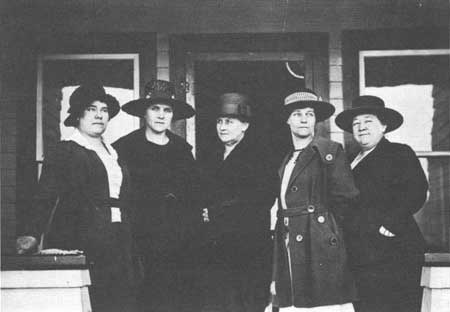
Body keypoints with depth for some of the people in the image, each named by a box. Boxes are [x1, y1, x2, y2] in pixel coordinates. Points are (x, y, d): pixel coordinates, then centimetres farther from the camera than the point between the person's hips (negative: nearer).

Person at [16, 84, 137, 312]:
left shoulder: (112, 154, 20)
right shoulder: (65, 152, 1)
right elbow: (45, 197, -9)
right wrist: (32, 235, -24)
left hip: (116, 248, 6)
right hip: (79, 247, -6)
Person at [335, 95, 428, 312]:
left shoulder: (400, 154, 1)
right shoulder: (353, 161, 22)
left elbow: (416, 192, -12)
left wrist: (389, 225, -19)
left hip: (392, 255, -6)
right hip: (360, 258, 7)